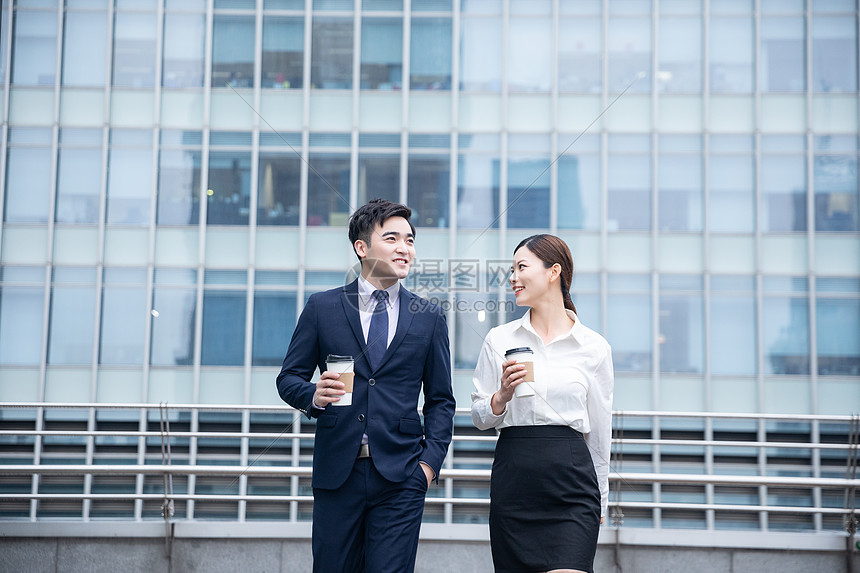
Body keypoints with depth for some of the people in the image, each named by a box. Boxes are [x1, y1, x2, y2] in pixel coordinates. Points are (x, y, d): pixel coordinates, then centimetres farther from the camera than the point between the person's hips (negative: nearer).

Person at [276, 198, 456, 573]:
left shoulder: (430, 318, 9)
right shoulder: (322, 308, 6)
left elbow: (440, 400, 13)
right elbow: (288, 378, 8)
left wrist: (430, 461, 0)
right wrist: (313, 396, -14)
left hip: (400, 475, 0)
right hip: (337, 470, 0)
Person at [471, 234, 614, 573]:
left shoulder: (594, 347, 2)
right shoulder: (499, 340, 6)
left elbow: (599, 432, 9)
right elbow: (480, 418, 11)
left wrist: (599, 502, 14)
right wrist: (502, 396, -10)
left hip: (572, 482, -2)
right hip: (513, 478, 2)